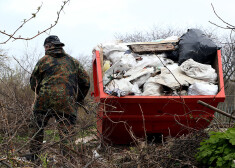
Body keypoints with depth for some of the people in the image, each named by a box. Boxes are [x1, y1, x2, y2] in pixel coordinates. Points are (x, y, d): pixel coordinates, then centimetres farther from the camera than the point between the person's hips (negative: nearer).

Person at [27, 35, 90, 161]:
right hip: (66, 103, 1)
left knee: (36, 127, 14)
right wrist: (79, 99, 25)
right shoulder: (73, 61, 14)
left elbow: (33, 82, 13)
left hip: (44, 100, -1)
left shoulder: (43, 61, 8)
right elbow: (85, 81, 14)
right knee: (66, 131, 2)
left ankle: (33, 155, 18)